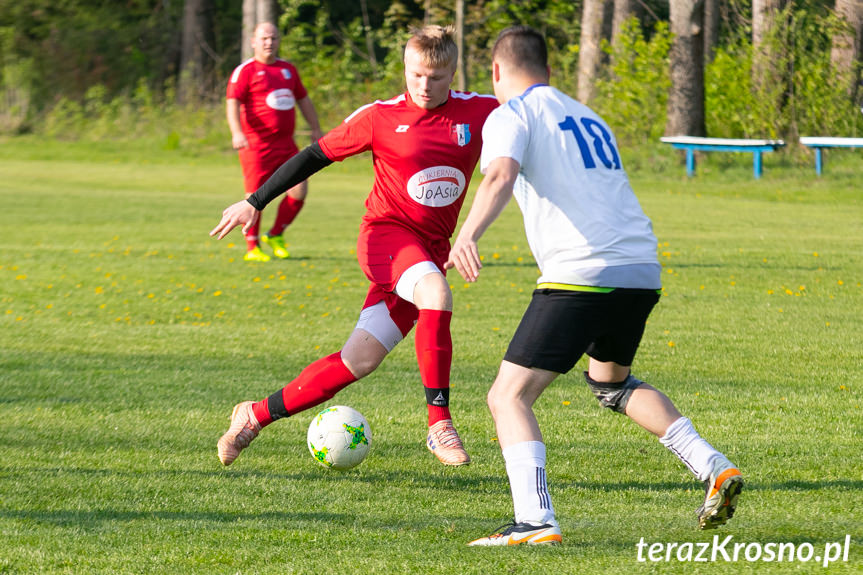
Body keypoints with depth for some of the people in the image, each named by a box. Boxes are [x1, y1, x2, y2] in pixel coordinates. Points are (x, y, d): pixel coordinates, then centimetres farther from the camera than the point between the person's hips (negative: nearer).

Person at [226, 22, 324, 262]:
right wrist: (237, 132, -27)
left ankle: (275, 236, 17)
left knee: (299, 191, -3)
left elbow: (303, 99, 28)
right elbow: (233, 103, -12)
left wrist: (316, 129, 26)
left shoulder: (288, 69, 17)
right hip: (256, 144, -6)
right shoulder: (245, 71, -3)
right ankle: (252, 248, 8)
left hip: (286, 143, 6)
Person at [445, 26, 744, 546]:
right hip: (644, 271, 7)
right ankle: (715, 469, 18)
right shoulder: (589, 119, 26)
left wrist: (468, 236, -33)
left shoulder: (511, 116, 4)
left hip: (581, 273, -7)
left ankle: (536, 522, -20)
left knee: (510, 396, -2)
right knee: (611, 381, 32)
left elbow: (501, 175, -17)